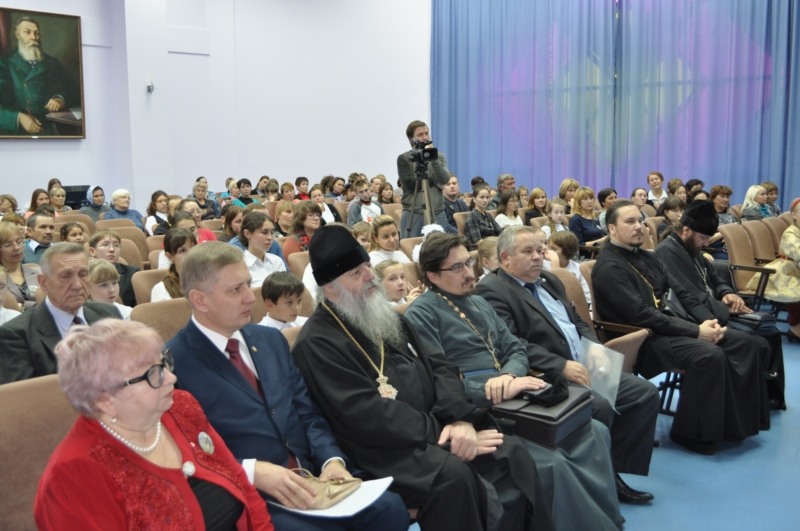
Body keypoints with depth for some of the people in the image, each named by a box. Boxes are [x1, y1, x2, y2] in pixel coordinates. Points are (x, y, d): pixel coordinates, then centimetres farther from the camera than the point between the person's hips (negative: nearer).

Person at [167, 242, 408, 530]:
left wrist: (332, 460, -4)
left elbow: (307, 416, 14)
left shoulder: (271, 339, 14)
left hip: (308, 481, 6)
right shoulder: (173, 363, -8)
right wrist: (252, 471, -22)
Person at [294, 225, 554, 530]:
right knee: (452, 474, -33)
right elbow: (366, 414, -18)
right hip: (385, 447, -7)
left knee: (512, 453, -12)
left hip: (435, 429, 7)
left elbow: (437, 366, 11)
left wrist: (459, 419, -9)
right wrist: (442, 434, -19)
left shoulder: (385, 316, 16)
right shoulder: (317, 343, -9)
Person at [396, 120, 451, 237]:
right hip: (413, 215, -3)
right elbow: (410, 185, -8)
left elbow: (444, 180, -6)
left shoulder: (439, 156, 10)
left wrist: (434, 159, -16)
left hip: (438, 215, 3)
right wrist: (433, 180, -2)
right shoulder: (404, 159, 2)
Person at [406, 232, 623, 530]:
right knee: (552, 463, -24)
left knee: (593, 433, -6)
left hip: (512, 402, 8)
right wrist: (496, 388, -22)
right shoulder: (421, 315, -8)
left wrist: (509, 376, -10)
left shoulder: (478, 303, 18)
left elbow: (515, 349, 13)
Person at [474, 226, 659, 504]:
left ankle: (612, 472, 7)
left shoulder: (550, 281, 19)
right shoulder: (492, 290, -10)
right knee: (599, 407, -29)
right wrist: (562, 366, -23)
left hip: (585, 367, 9)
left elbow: (578, 322, 23)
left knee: (645, 393, -1)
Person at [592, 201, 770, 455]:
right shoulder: (609, 267, -13)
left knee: (751, 345, -1)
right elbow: (642, 316, -21)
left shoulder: (646, 258, 15)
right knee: (709, 355, -32)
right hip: (643, 339, -9)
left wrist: (706, 322, -7)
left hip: (670, 326, 9)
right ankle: (694, 432, -15)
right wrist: (696, 331, -20)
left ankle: (738, 420, 6)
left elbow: (680, 295, 12)